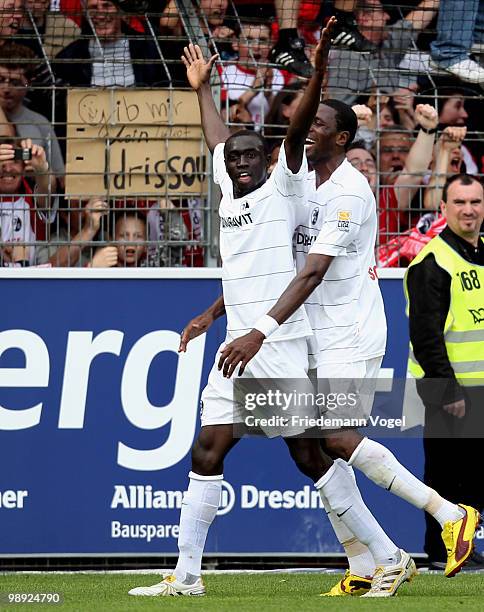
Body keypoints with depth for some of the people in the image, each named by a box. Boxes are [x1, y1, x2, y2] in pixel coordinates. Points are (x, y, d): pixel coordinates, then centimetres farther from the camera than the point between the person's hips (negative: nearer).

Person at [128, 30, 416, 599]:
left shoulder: (281, 189, -2)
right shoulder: (230, 194, 16)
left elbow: (296, 133, -17)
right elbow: (219, 143, 34)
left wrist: (317, 74, -30)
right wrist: (202, 89, 46)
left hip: (281, 347, -7)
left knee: (311, 456, -8)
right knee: (206, 454, 5)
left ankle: (389, 557, -2)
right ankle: (186, 576, 10)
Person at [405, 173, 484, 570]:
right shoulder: (432, 262, -12)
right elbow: (426, 335, -17)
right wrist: (449, 391, -20)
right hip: (449, 388, -8)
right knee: (446, 468, -3)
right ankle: (440, 549, 3)